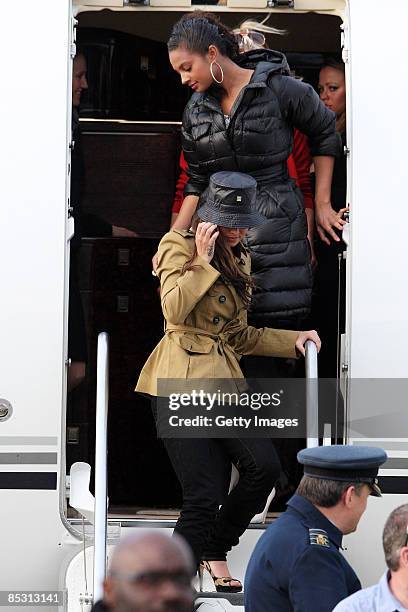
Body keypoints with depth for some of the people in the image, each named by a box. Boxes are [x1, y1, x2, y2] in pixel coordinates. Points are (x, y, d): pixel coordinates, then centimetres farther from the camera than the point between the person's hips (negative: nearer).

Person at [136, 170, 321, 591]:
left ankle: (214, 552, 10)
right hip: (181, 376, -7)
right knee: (204, 494, -13)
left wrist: (291, 340, 18)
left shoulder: (240, 261, 23)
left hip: (222, 377, 7)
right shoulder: (178, 246, 0)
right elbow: (175, 308, -16)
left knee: (264, 466, -13)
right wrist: (202, 260, -12)